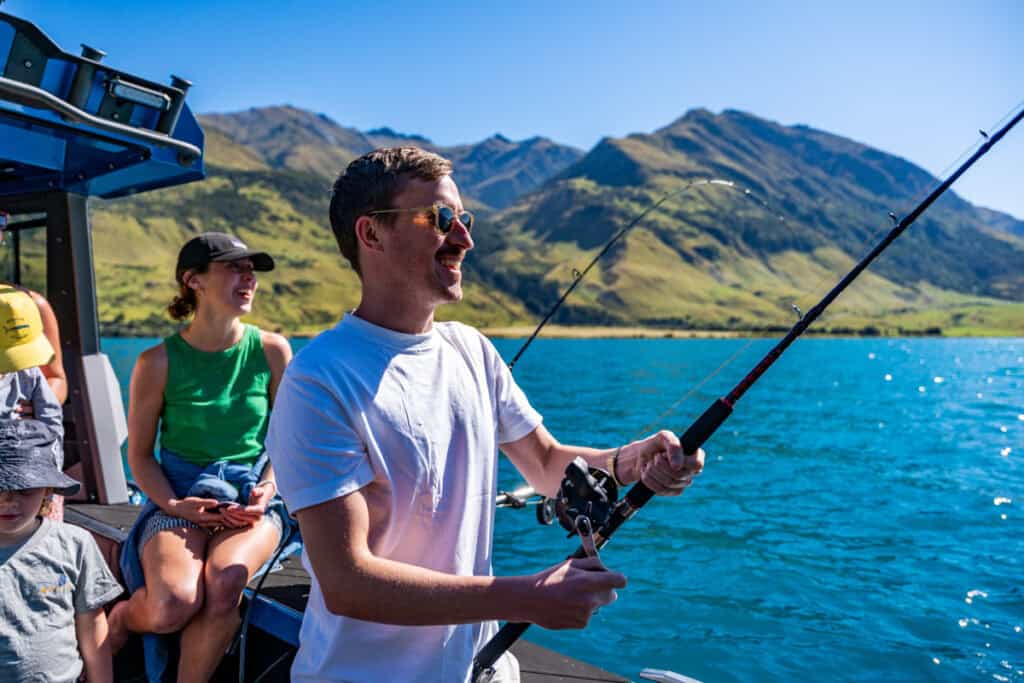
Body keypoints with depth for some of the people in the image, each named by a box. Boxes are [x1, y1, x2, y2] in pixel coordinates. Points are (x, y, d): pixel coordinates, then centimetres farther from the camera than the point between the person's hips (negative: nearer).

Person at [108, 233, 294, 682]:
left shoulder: (271, 350, 0)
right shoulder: (158, 362, -3)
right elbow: (139, 453, 4)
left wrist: (269, 487, -9)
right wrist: (173, 505, -11)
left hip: (253, 496, 1)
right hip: (179, 496, 0)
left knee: (224, 581, -32)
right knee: (174, 604, -27)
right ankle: (123, 616, 11)